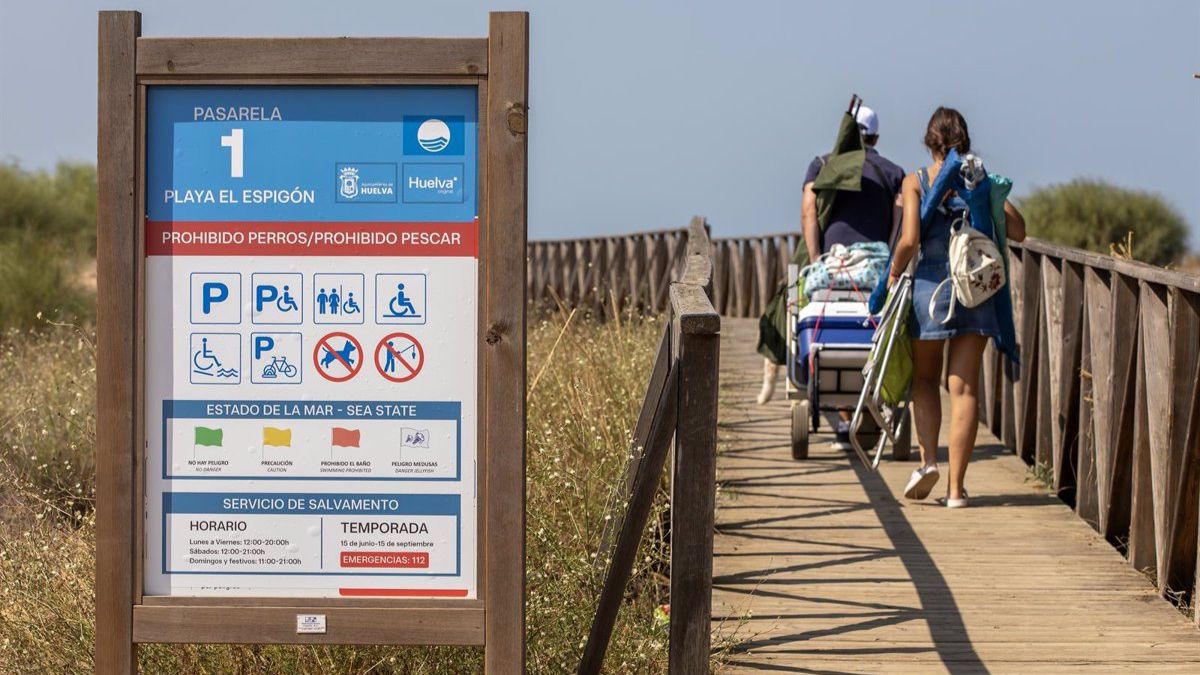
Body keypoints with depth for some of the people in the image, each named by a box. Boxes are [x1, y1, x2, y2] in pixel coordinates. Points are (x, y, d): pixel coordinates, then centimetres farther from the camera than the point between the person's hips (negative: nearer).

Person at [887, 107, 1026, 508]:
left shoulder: (915, 182, -2)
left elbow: (909, 239, -13)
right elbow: (1017, 231, 1)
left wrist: (894, 274, 3)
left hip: (930, 284, -1)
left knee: (925, 379, 18)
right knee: (964, 386, 4)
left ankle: (928, 460, -2)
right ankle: (956, 486, 0)